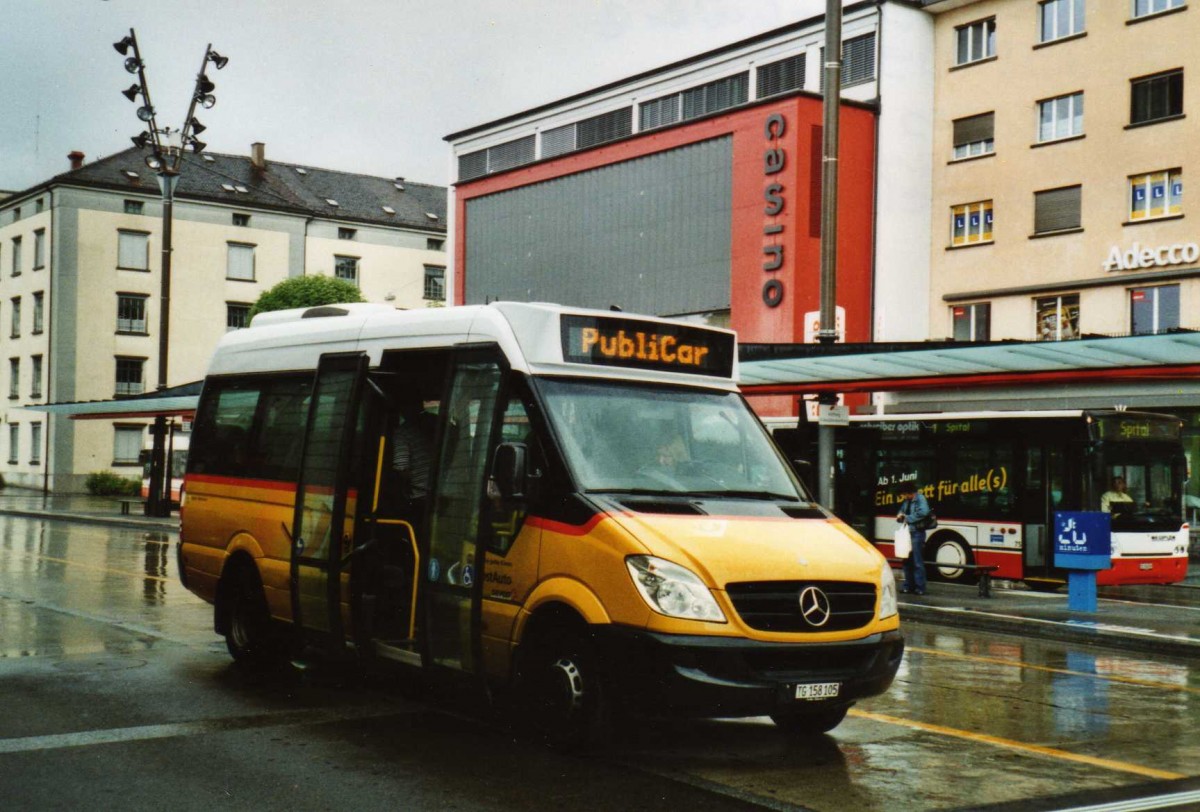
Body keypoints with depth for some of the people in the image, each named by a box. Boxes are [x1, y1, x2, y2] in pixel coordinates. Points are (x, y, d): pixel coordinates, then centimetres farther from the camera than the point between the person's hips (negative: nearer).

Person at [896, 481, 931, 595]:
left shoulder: (920, 499, -9)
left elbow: (923, 512, -24)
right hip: (907, 532, 8)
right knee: (907, 560, 12)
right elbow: (902, 512, 24)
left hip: (917, 533, -8)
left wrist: (908, 518, -16)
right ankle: (908, 585, 21)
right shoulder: (906, 501, 12)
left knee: (917, 561, -8)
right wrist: (900, 516, 0)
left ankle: (920, 587, -5)